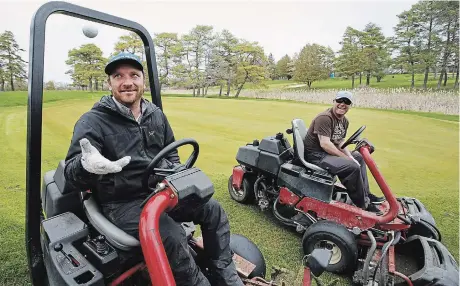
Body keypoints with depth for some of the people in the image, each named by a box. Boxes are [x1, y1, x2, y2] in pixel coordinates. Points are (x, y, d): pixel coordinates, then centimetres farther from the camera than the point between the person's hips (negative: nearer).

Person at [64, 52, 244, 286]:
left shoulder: (156, 115, 8)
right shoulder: (93, 121, -9)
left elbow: (171, 154, 19)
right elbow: (71, 172, -16)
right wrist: (86, 165, -41)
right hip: (123, 203, -6)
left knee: (213, 210, 0)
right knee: (171, 237, -30)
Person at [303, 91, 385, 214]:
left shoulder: (344, 121, 10)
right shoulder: (324, 118, -20)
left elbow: (340, 143, 12)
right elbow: (325, 144, -27)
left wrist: (351, 157, -6)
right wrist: (347, 158, -21)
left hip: (328, 151, 11)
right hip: (316, 154, -11)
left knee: (359, 157, 18)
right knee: (352, 167, -24)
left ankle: (366, 194, 22)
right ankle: (363, 204, -6)